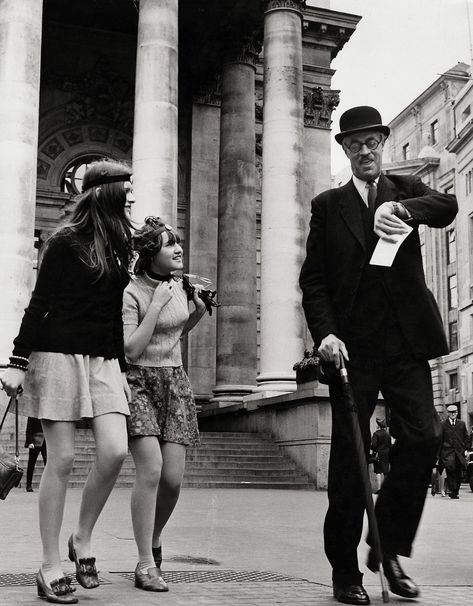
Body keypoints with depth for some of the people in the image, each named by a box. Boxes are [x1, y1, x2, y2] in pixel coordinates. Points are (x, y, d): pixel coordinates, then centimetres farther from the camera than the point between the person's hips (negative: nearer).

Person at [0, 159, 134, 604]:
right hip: (59, 355, -6)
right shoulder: (66, 241, -4)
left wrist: (121, 368, 18)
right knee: (61, 460, -4)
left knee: (114, 451, -9)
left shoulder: (118, 248, 14)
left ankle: (83, 541, 13)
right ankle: (50, 568, 7)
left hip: (102, 361, 6)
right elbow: (38, 304, -5)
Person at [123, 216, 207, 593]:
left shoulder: (178, 285, 9)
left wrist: (199, 312, 7)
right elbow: (132, 350, -19)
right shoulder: (131, 293, -11)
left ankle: (154, 541, 25)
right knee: (151, 468, -20)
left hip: (175, 382, 5)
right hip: (140, 383, -5)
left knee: (173, 478, -3)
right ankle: (146, 564, -10)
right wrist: (156, 305, -19)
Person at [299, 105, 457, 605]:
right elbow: (313, 279, 6)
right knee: (348, 454, 0)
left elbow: (447, 206, -7)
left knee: (422, 438, -9)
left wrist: (401, 208, -25)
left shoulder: (406, 190, 15)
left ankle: (389, 546, 11)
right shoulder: (328, 205, 12)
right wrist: (325, 333, -9)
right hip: (352, 345, -1)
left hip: (405, 343, 1)